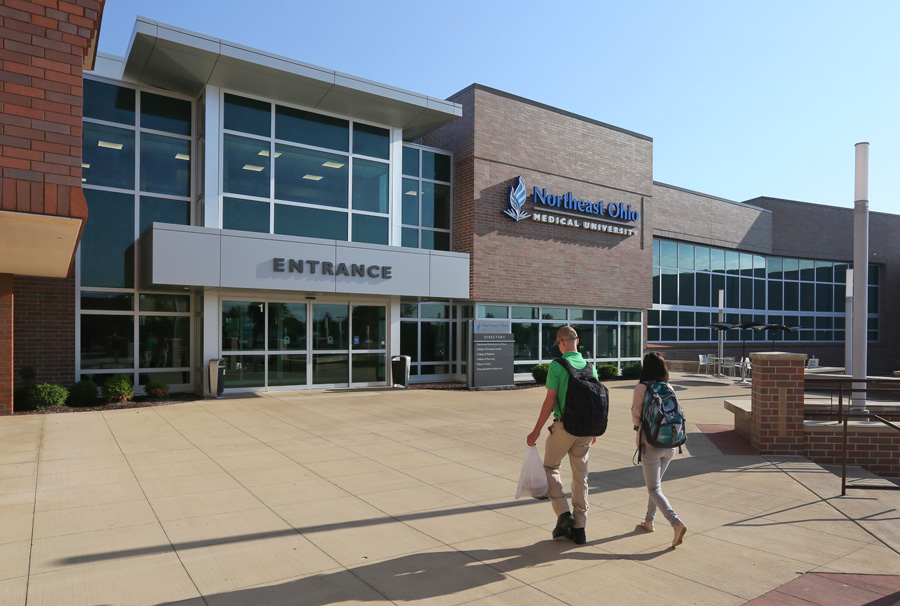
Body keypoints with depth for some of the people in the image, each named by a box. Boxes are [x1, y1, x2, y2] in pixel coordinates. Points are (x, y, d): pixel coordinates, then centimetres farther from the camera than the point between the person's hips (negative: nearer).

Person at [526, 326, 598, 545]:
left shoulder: (557, 365, -11)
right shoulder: (590, 366, 5)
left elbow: (550, 401, -14)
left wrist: (537, 430, -8)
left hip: (563, 427, -5)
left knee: (550, 467, 14)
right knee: (580, 475, 12)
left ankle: (563, 514, 2)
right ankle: (579, 528, 19)